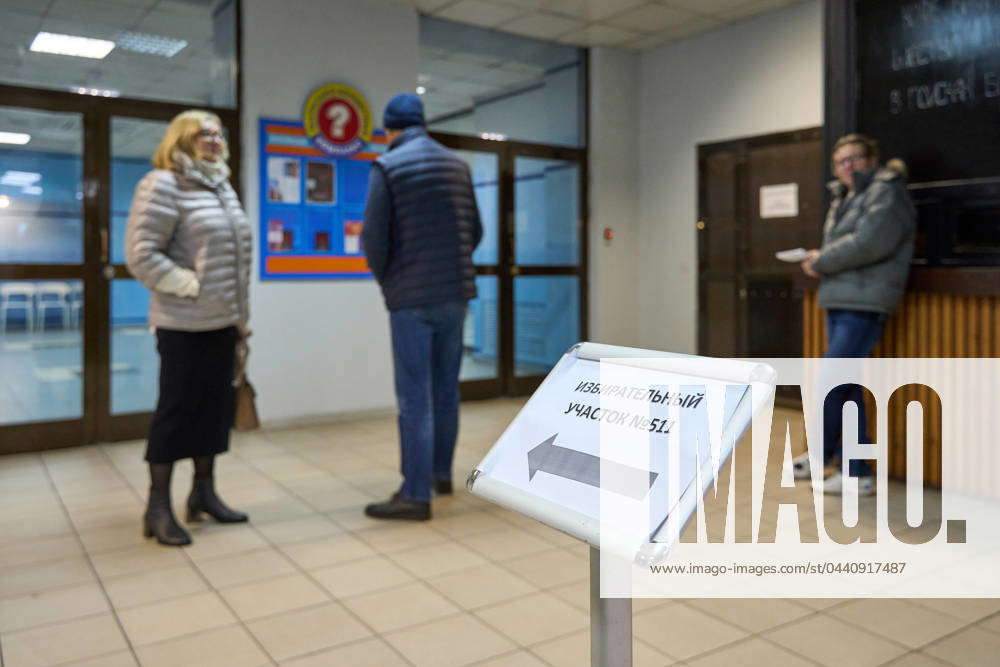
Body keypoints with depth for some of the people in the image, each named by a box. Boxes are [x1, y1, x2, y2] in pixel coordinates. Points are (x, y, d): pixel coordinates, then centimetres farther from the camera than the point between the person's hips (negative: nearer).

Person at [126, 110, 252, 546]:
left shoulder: (222, 186, 15)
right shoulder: (162, 185, -9)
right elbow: (141, 256, -15)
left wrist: (240, 311, 14)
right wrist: (194, 288, -17)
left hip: (221, 321, 8)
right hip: (185, 323, -7)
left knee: (215, 405, 11)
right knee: (178, 407, -2)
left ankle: (203, 492, 23)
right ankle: (158, 507, 10)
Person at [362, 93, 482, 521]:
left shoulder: (388, 167, -6)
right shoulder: (457, 165, 10)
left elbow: (374, 236, -10)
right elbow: (475, 231, 11)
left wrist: (386, 281, 7)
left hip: (411, 297, -5)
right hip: (456, 293, 6)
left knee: (415, 397, -3)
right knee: (446, 389, 15)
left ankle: (416, 495, 0)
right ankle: (441, 472, 27)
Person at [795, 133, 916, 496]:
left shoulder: (886, 193, -6)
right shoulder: (843, 199, 20)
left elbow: (868, 242, -21)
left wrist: (821, 261, -10)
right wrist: (820, 261, 5)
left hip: (864, 306, -9)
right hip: (838, 303, 9)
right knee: (847, 387, 9)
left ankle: (822, 454, 11)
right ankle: (857, 473, 17)